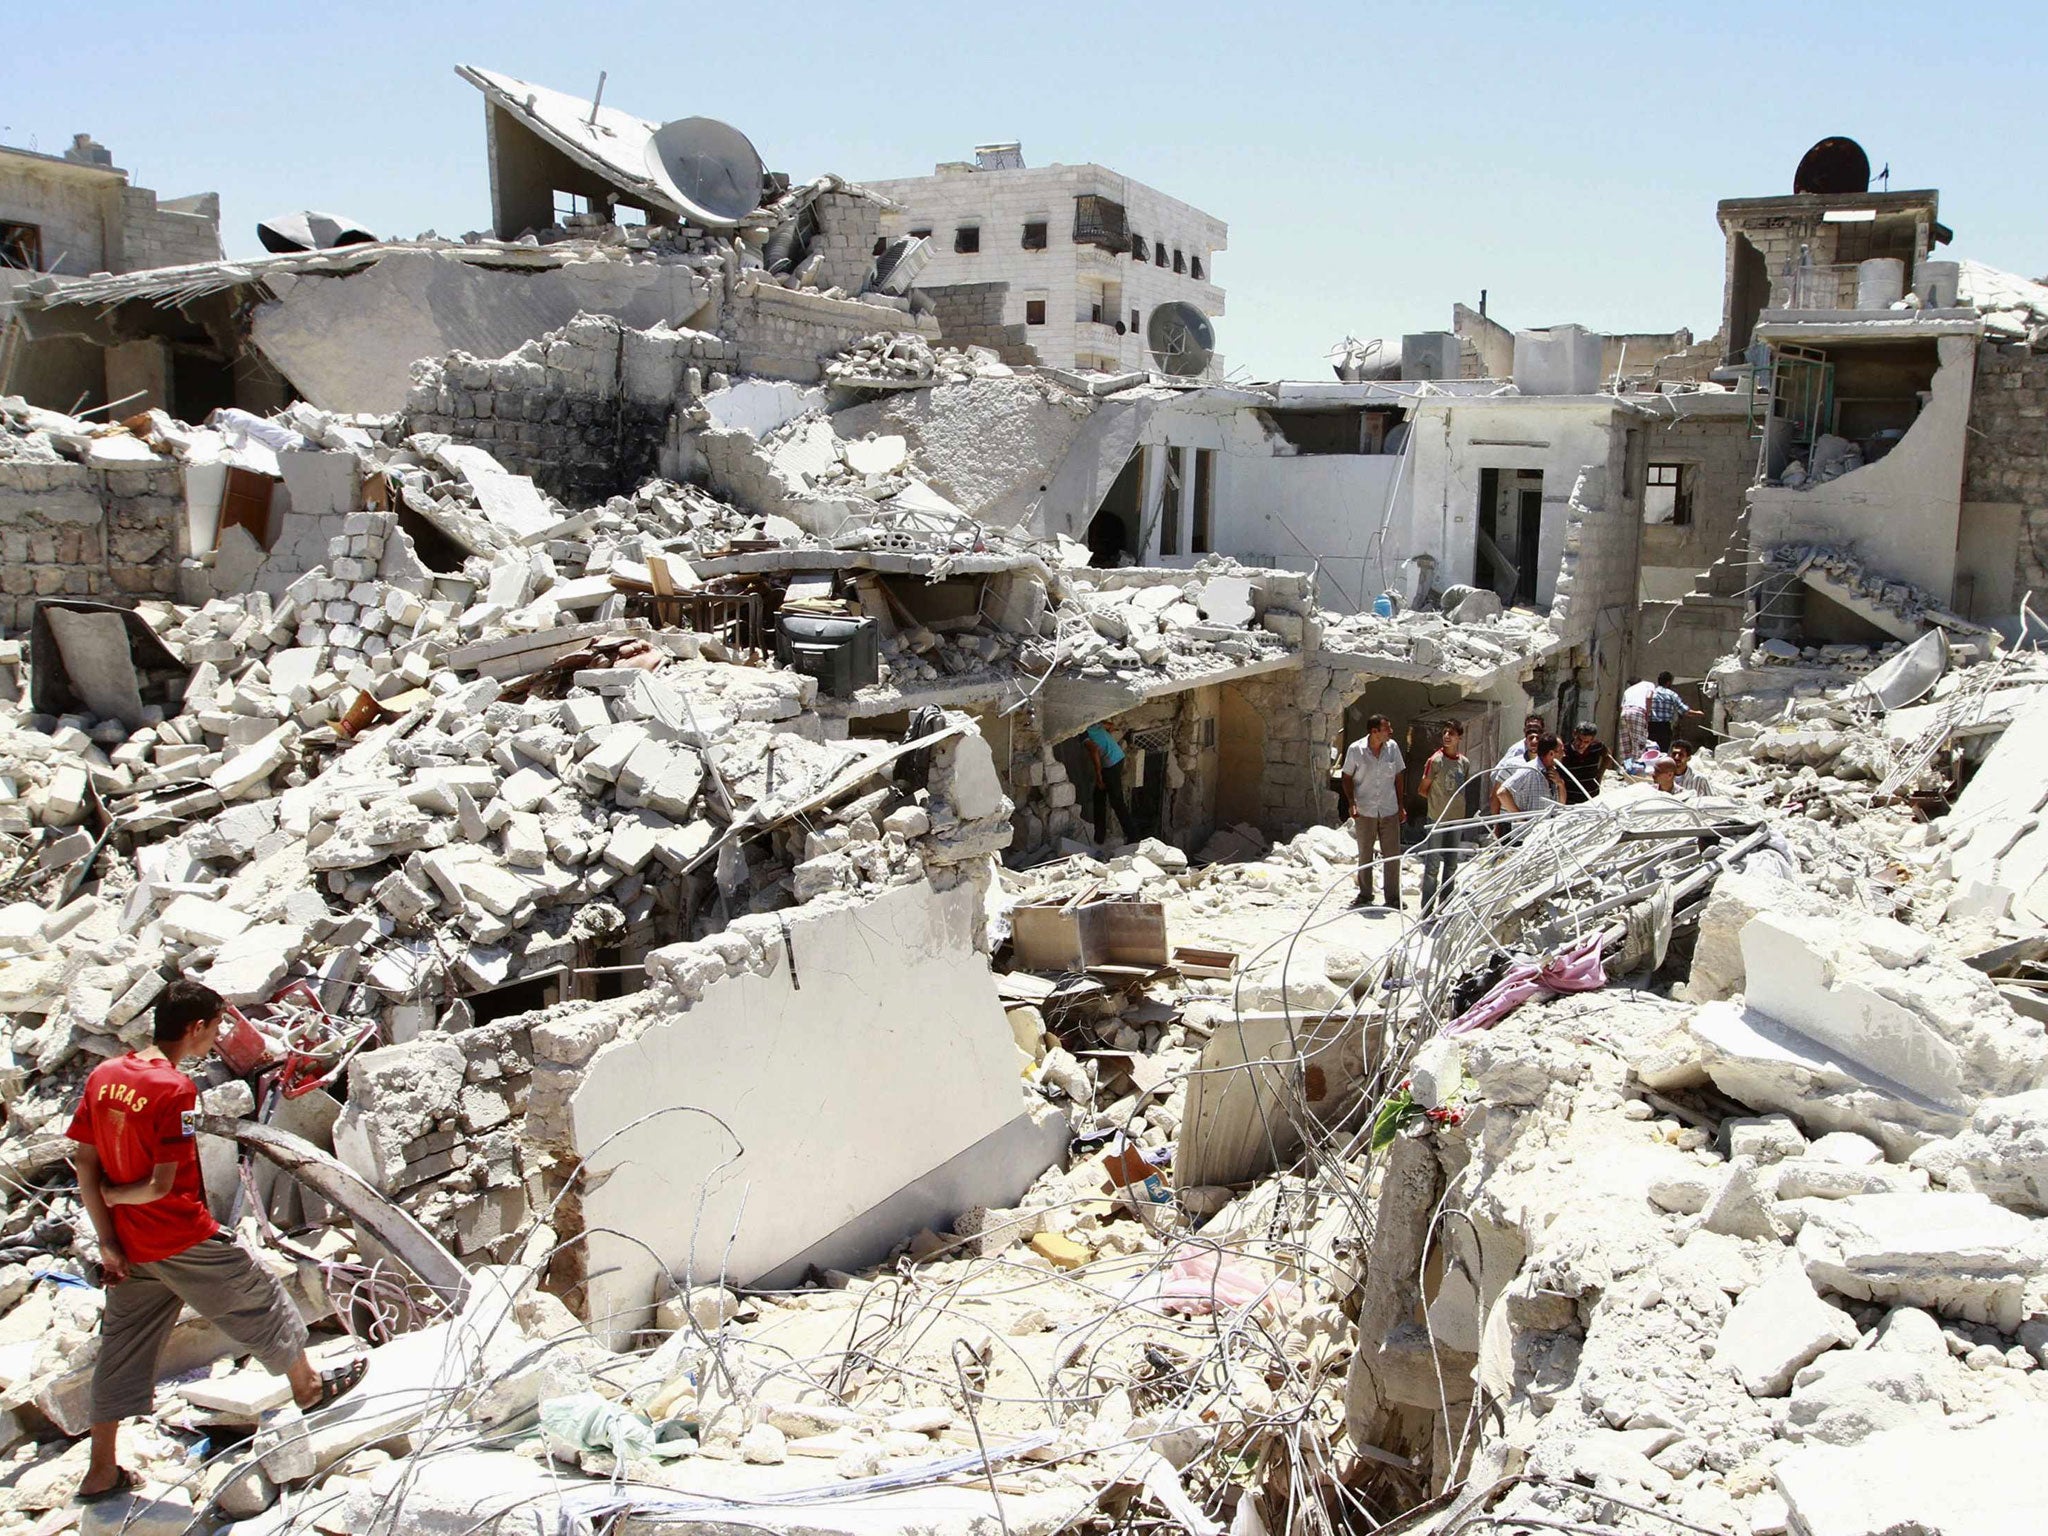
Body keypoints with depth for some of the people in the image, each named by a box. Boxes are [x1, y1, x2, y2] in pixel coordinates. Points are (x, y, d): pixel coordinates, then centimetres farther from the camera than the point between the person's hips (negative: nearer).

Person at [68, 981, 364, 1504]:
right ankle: (308, 1385, 30)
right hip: (184, 1240, -7)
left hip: (131, 1246, 7)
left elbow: (83, 1161, 3)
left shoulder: (103, 1076, 1)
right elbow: (162, 1185, -23)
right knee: (259, 1300, 14)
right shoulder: (175, 1089, -22)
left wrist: (107, 1240, 4)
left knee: (122, 1351, 15)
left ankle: (101, 1472, 23)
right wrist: (116, 1195, -2)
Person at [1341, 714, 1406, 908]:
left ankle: (1393, 897, 10)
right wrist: (1351, 803, -10)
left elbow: (1399, 777, 8)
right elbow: (1347, 778, 1)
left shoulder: (1393, 747, -1)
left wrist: (1400, 806, 7)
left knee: (1392, 855, 1)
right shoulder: (1355, 750, -8)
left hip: (1389, 811, 1)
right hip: (1364, 811, -1)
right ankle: (1365, 895, 23)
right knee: (1365, 855, 11)